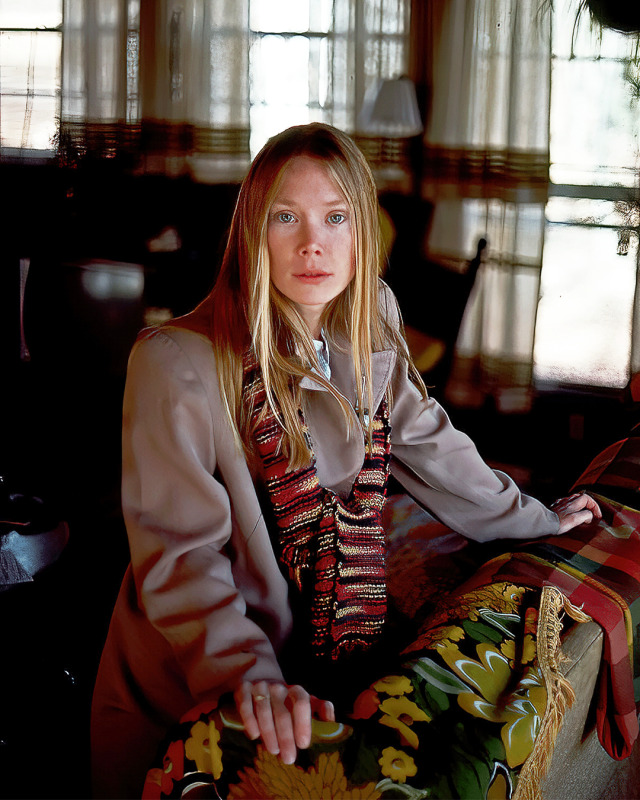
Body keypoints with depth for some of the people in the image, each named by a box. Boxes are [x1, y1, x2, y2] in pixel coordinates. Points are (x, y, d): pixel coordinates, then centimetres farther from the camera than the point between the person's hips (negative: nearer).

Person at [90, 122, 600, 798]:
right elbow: (179, 552, -23)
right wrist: (250, 673, -35)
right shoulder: (177, 363, -19)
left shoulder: (368, 354, 1)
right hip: (185, 699, -5)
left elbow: (430, 449, 17)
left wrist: (536, 519, 25)